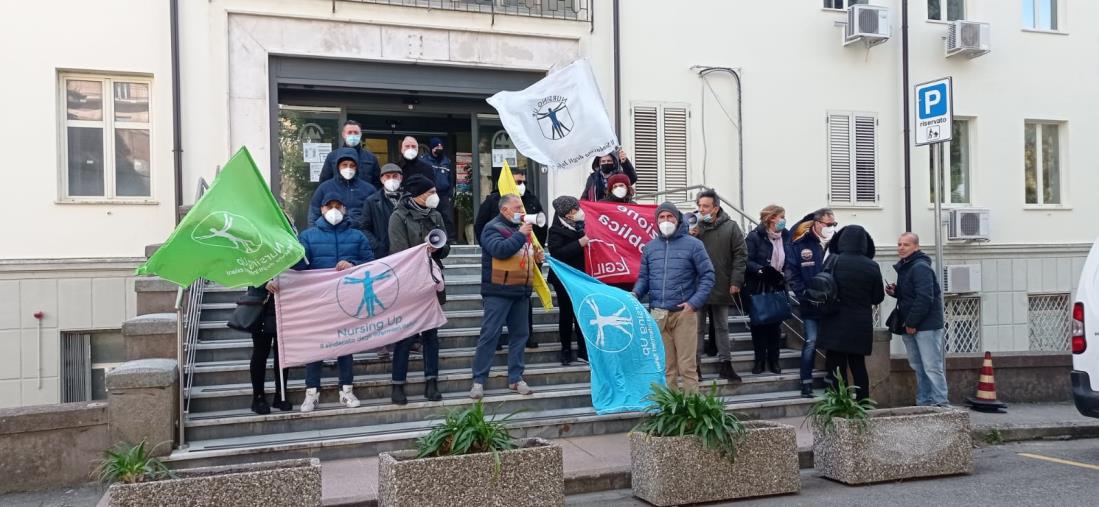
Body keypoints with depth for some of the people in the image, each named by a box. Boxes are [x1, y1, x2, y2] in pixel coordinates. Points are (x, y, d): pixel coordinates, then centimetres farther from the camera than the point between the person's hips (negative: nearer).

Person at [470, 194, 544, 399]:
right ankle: (478, 380, 0)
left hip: (521, 291, 8)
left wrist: (536, 256, 8)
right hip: (498, 292, -8)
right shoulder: (493, 228, -7)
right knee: (490, 334, -6)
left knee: (520, 334, 9)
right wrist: (520, 235, -19)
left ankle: (515, 378, 19)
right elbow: (500, 250, -24)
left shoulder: (521, 228, 16)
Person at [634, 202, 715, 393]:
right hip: (658, 314, 4)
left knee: (687, 365, -3)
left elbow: (707, 275, 0)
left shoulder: (693, 244, 2)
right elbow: (644, 277, 15)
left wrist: (694, 302, -11)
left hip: (684, 313, -3)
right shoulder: (649, 247, 13)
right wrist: (636, 293, -6)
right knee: (665, 365, 8)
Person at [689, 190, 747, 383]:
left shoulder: (730, 227, -1)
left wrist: (736, 282, -7)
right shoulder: (692, 225, -1)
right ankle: (695, 366, 14)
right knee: (698, 329, 6)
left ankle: (725, 365, 23)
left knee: (722, 328, 14)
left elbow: (740, 255, -1)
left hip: (721, 288, 1)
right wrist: (690, 237, -16)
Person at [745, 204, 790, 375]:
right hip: (758, 289, -4)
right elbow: (747, 261, -16)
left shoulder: (785, 236, 5)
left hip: (777, 288, 4)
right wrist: (762, 270, -30)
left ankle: (773, 360, 16)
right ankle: (760, 360, 14)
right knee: (758, 324, 4)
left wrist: (785, 276, -7)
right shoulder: (755, 236, -10)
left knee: (776, 325, 7)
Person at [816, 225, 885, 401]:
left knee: (838, 367, 3)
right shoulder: (872, 266, -5)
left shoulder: (832, 262, -12)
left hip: (836, 326, -3)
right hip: (861, 326, 3)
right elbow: (878, 298, 3)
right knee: (858, 366, 16)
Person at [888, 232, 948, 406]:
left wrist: (911, 323, -20)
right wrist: (895, 292, 6)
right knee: (918, 366, 14)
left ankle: (941, 403, -3)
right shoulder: (904, 267, 15)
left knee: (932, 367, -7)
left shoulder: (920, 268, -15)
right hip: (909, 326, 10)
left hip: (927, 325, -10)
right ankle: (923, 402, 21)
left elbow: (925, 298, -22)